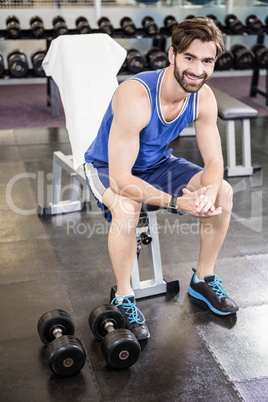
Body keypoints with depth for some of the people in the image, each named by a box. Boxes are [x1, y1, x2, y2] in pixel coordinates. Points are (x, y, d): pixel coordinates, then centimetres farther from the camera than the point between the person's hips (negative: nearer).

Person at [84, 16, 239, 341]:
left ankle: (203, 280, 8)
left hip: (156, 162, 6)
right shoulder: (135, 97, -37)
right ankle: (123, 300, -15)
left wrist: (209, 191, -34)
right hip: (108, 168, -6)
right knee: (127, 206, -38)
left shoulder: (204, 98, -16)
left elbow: (214, 162, -11)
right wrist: (175, 201, -44)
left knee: (223, 191, -10)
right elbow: (120, 180, -38)